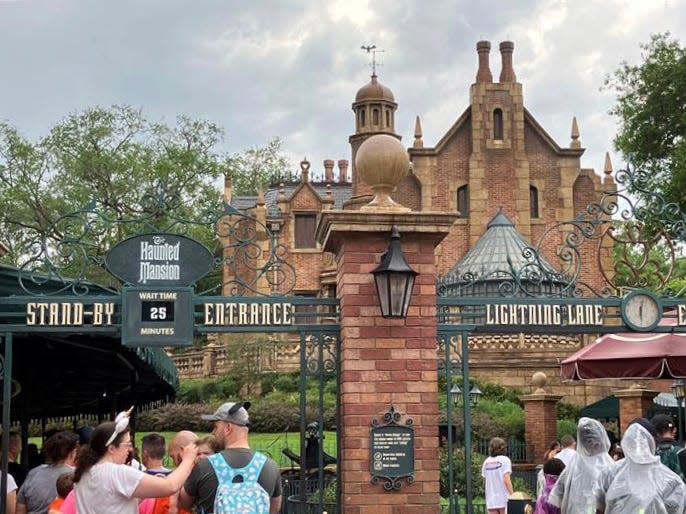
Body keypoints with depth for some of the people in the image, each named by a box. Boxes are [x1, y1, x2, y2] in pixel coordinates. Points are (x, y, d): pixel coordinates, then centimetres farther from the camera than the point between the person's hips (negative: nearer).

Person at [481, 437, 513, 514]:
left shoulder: (486, 462, 9)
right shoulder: (504, 460, -4)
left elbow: (484, 482, 11)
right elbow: (506, 480, -13)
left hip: (491, 501, 4)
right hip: (504, 499, -4)